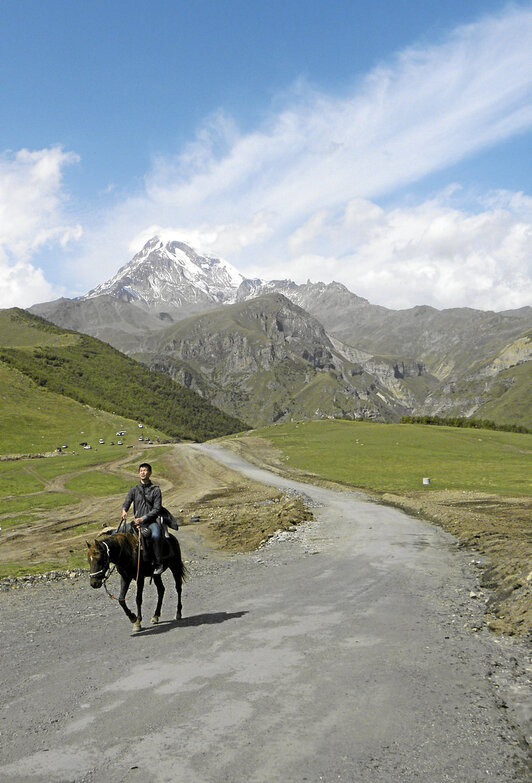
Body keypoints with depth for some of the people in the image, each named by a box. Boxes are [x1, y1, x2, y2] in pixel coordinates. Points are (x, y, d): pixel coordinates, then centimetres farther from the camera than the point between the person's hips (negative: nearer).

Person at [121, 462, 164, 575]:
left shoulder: (155, 489, 1)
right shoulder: (134, 489, 11)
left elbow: (157, 509, -5)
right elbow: (127, 502, 0)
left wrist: (143, 518, -16)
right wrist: (124, 510, -24)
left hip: (151, 522, -4)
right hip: (137, 522, 4)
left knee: (156, 536, -34)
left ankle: (158, 563, -25)